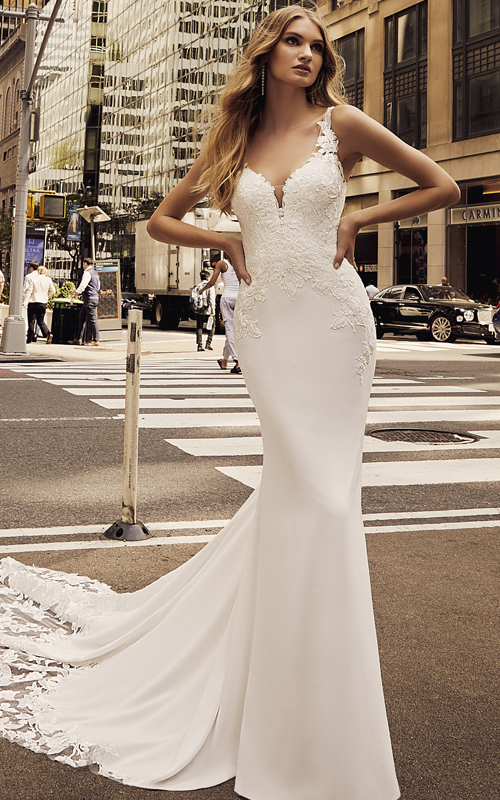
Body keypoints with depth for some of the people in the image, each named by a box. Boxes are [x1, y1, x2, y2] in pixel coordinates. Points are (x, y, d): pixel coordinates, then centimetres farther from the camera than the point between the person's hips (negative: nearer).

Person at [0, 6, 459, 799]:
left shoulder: (341, 124, 3)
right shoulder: (234, 143, 12)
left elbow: (443, 186, 6)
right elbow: (162, 219, 20)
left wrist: (358, 219, 1)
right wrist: (228, 242, 6)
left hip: (332, 321, -1)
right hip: (265, 323, 2)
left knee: (315, 486, -3)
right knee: (302, 485, -1)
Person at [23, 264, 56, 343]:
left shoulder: (32, 279, -4)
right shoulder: (48, 280, 2)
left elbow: (29, 291, -9)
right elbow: (53, 291, 8)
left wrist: (25, 302, -9)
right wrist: (48, 297, 26)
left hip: (33, 302, -3)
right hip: (43, 302, 3)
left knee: (31, 321, 3)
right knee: (41, 321, 12)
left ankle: (30, 339, 3)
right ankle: (47, 334, -10)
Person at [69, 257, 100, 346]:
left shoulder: (87, 273, -12)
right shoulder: (95, 273, 18)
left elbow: (82, 286, -18)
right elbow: (98, 286, 25)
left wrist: (74, 295, -10)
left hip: (90, 299, -10)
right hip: (95, 297, 10)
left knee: (92, 320, -7)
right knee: (81, 318, 12)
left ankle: (96, 341, -5)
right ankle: (79, 339, 13)